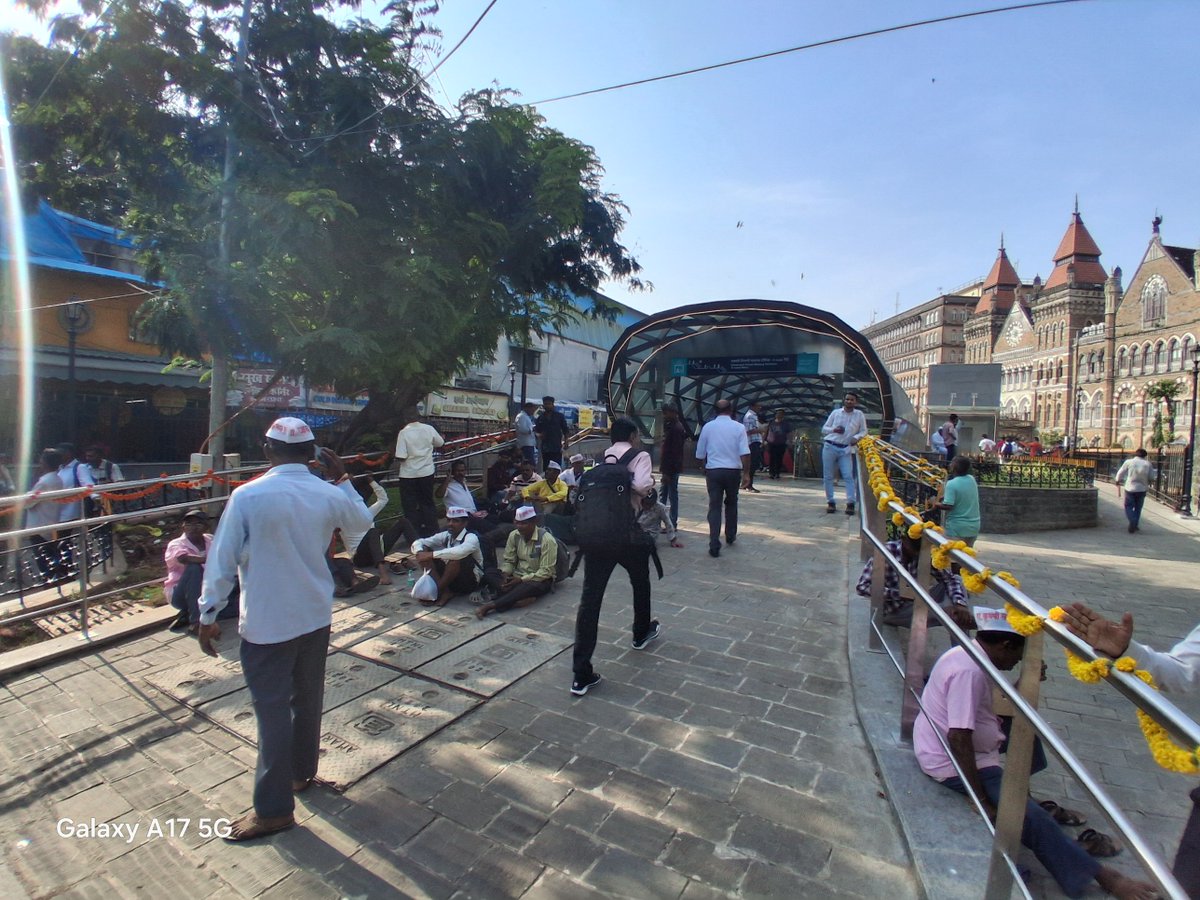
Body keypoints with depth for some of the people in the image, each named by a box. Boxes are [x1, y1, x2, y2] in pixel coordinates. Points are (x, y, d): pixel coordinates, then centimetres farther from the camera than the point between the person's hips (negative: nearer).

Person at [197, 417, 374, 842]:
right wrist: (343, 478, 19)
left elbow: (223, 560, -12)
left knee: (272, 710, 6)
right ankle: (302, 770, 41)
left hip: (266, 623, -4)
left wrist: (208, 616, -1)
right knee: (308, 698, 21)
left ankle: (273, 809, 19)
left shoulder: (247, 496, -17)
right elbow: (362, 520, 14)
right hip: (316, 616, 5)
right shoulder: (329, 495, -6)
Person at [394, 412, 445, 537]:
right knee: (428, 503, 18)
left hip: (409, 474, -3)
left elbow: (401, 457, -19)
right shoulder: (429, 429, -6)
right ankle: (432, 531, 22)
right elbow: (440, 443, 12)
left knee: (410, 506, 9)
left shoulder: (404, 432, -15)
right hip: (427, 472, 3)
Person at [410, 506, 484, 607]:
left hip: (469, 581, -7)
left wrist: (432, 554, -38)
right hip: (450, 578, 7)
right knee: (424, 550, -8)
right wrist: (420, 553, -26)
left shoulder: (471, 537, -19)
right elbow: (417, 542, -1)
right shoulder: (445, 536, 0)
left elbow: (460, 552, -43)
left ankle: (437, 591, -17)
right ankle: (445, 591, -19)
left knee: (457, 557, -36)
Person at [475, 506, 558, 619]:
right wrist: (505, 574, -15)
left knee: (526, 587, -39)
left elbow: (546, 572, -19)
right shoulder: (514, 535, -2)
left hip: (540, 580, -6)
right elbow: (509, 561, 7)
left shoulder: (547, 539, -19)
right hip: (518, 576, 6)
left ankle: (489, 605, -47)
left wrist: (522, 579, -25)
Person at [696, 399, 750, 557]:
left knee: (714, 507, 2)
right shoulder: (738, 427, -2)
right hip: (733, 471, 0)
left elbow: (700, 454, 7)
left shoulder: (707, 427, 3)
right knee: (731, 503, 22)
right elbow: (744, 453, -10)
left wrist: (705, 471, 20)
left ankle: (714, 546, -5)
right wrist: (746, 473, -5)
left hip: (713, 471, 0)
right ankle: (730, 537, 36)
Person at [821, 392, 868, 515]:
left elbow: (864, 431, 12)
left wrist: (856, 437, -10)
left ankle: (850, 504, -9)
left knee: (848, 476, -10)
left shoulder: (859, 415, 6)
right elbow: (824, 429, 11)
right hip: (830, 447, 1)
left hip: (846, 450, -1)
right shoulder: (835, 412, 8)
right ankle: (830, 502, 9)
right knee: (828, 476, 2)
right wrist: (834, 429, -10)